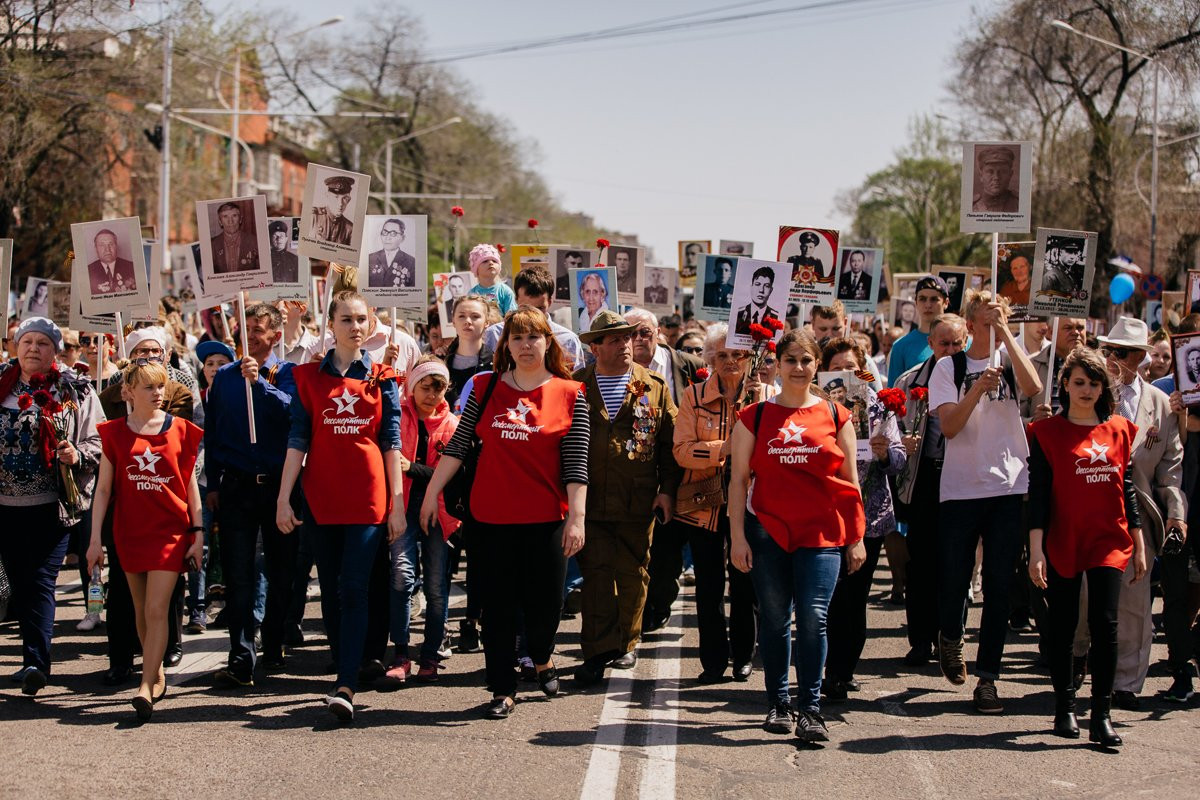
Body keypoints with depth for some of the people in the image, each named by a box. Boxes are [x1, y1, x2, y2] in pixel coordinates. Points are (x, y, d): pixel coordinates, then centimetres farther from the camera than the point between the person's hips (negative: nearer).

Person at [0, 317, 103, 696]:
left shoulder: (75, 391, 0)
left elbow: (97, 442, 0)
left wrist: (77, 455, -17)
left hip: (51, 505, -4)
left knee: (40, 581, -9)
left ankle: (36, 661, -9)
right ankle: (34, 659, 22)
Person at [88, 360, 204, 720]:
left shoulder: (180, 430, -1)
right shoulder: (115, 433, 2)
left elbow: (191, 486, 4)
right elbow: (103, 488, 4)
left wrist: (198, 535, 2)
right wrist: (95, 539, 1)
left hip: (170, 531, -2)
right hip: (129, 532, 2)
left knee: (156, 610, -11)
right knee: (141, 610, 11)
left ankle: (146, 687, -14)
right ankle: (157, 673, 28)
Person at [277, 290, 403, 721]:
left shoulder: (381, 378, 6)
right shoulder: (309, 377, 7)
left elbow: (392, 442, 5)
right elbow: (298, 440, 4)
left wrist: (398, 503, 0)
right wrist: (284, 497, -2)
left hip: (369, 499, -2)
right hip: (322, 499, 2)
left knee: (353, 590, -11)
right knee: (331, 592, 8)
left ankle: (346, 686, -16)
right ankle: (346, 675, 19)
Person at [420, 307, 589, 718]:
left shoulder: (570, 394, 0)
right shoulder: (486, 388, 5)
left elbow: (576, 464, -4)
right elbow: (457, 446, 6)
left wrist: (577, 518, -10)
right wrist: (431, 493, 3)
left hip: (546, 517, -1)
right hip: (493, 516, 1)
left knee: (545, 603, 1)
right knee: (499, 605, 5)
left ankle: (542, 657, 34)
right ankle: (503, 690, 17)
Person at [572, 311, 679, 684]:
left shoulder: (654, 387, 7)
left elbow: (669, 442, 8)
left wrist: (667, 490, 1)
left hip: (638, 502, 1)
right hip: (589, 500, -1)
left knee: (634, 575, 8)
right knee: (595, 573, -4)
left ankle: (625, 644, 24)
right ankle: (597, 652, -2)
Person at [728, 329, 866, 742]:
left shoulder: (835, 416, 7)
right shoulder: (754, 417, 5)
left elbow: (850, 482, 9)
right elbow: (738, 479, 4)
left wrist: (856, 538, 5)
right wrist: (737, 537, -2)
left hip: (821, 532, 0)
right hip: (767, 531, 1)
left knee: (813, 617, -10)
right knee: (774, 619, 6)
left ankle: (810, 708, -3)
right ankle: (778, 703, 19)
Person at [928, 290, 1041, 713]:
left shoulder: (1012, 363, 7)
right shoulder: (950, 368, 4)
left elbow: (1034, 388, -17)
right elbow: (949, 425, -8)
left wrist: (1006, 334, -14)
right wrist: (979, 388, -21)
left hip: (1009, 487, 1)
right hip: (961, 486, -1)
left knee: (999, 585, 0)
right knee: (953, 577, 4)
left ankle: (987, 677, 8)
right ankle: (950, 637, 36)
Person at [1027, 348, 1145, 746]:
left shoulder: (1119, 430, 8)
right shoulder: (1047, 432, -1)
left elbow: (1127, 488, 13)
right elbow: (1037, 493, -5)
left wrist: (1139, 546, 12)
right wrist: (1036, 549, -11)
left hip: (1108, 541, 2)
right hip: (1062, 541, -1)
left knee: (1104, 623, -9)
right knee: (1063, 627, 7)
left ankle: (1101, 715, -5)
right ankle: (1065, 709, 20)